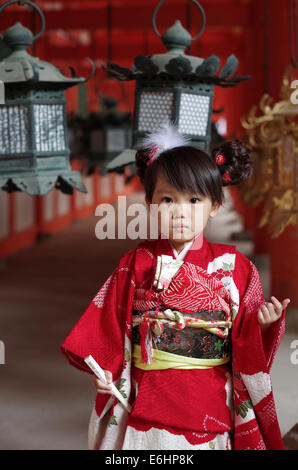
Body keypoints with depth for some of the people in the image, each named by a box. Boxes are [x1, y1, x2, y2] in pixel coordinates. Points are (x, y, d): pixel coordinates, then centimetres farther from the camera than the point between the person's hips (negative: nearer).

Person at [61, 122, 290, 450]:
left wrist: (261, 323, -20)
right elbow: (110, 325, 5)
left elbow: (248, 343, 0)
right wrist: (103, 369, -8)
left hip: (210, 407, 0)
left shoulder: (233, 266, -2)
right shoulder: (136, 265, 0)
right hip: (147, 402, 0)